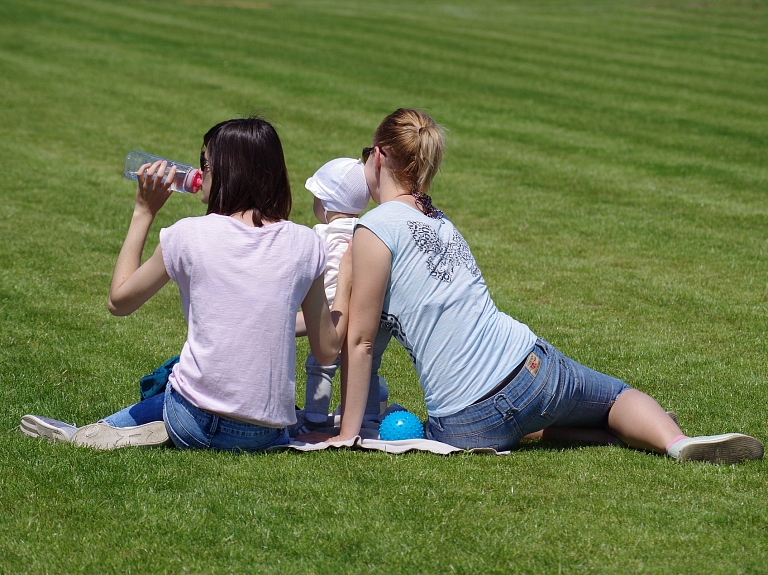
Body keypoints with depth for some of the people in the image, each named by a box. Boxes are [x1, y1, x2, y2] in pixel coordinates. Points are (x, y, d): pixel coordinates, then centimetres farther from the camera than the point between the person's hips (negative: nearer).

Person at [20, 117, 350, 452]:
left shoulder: (191, 235, -7)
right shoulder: (305, 245, -1)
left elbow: (119, 301, 9)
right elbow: (326, 351, 5)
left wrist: (143, 212, 13)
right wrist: (345, 280, 19)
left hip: (196, 423, -1)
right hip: (268, 433, 1)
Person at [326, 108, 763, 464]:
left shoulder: (375, 230, -9)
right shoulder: (439, 221, 15)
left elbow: (360, 341, -8)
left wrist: (349, 434, -2)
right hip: (532, 369, 4)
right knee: (618, 396, 28)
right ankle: (676, 442, -7)